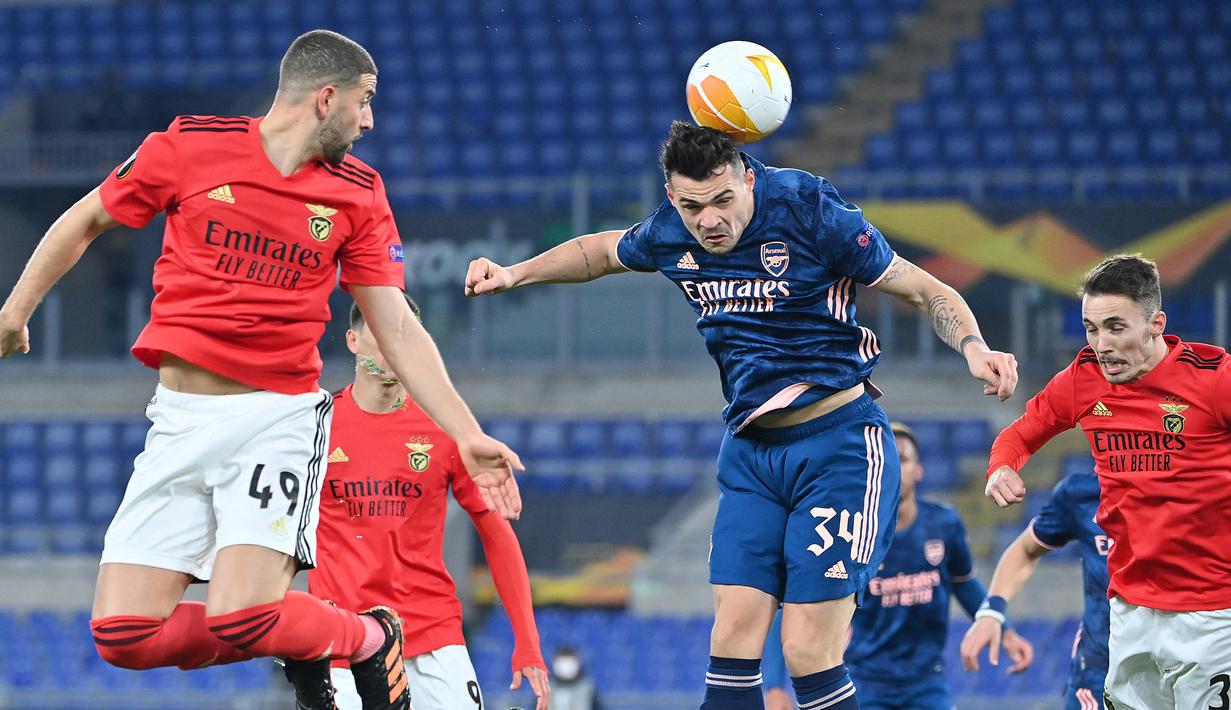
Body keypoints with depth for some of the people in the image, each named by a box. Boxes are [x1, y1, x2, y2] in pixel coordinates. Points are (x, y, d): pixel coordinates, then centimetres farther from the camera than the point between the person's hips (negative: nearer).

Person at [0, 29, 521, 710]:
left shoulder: (358, 194, 3)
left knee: (240, 617, -23)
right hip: (180, 419, 1)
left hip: (281, 418, -1)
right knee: (123, 634, -9)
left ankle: (372, 641, 6)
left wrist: (468, 436, -3)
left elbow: (398, 330, 5)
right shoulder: (190, 146, -2)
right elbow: (85, 221, 13)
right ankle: (294, 641, 15)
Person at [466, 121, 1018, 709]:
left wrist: (974, 349, -27)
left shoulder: (811, 212, -15)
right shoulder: (669, 235, 0)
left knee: (809, 653, -13)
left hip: (838, 443, -5)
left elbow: (927, 291, -9)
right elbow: (602, 251, 25)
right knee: (732, 640, -5)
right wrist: (515, 274, 15)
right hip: (749, 451, 5)